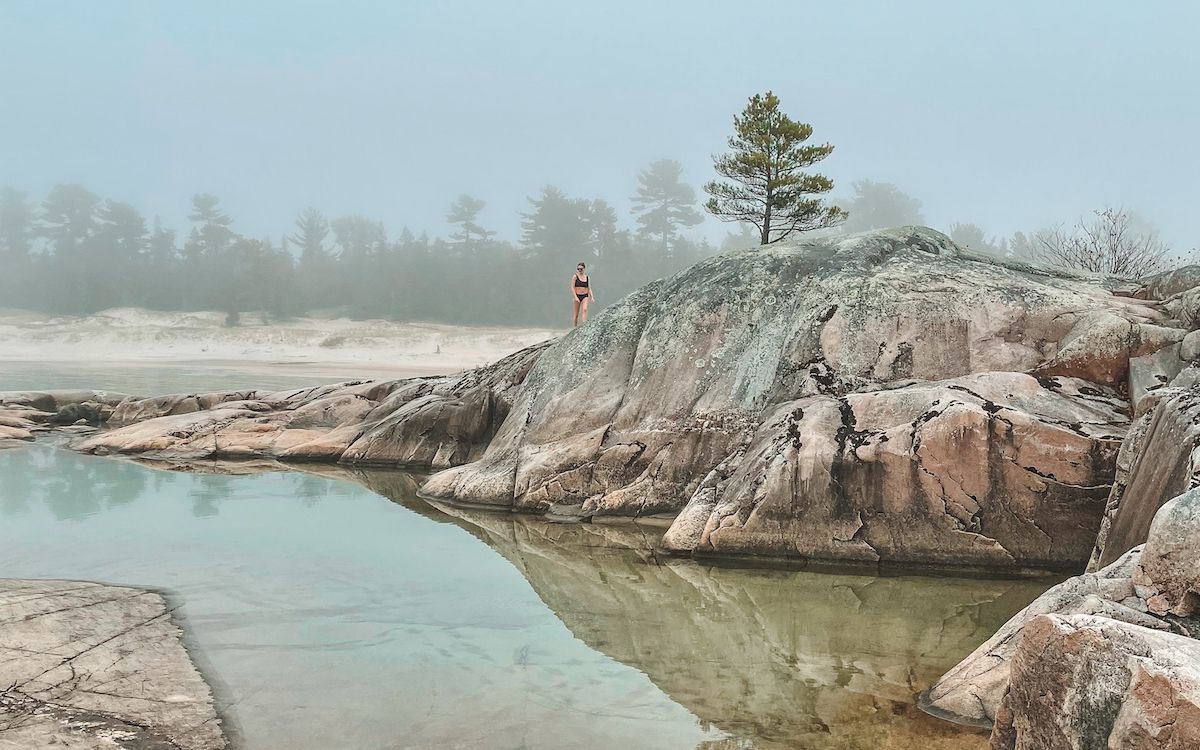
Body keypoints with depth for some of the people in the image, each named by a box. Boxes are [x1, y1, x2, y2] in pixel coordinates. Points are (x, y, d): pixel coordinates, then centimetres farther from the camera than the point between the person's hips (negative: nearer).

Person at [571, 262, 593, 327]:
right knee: (576, 314, 2)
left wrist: (592, 297, -2)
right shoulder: (575, 276, 0)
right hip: (577, 296, -2)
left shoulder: (587, 278, 11)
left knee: (585, 309, -23)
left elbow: (589, 289, 12)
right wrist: (575, 297, -16)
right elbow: (572, 288, -6)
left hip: (585, 296, 2)